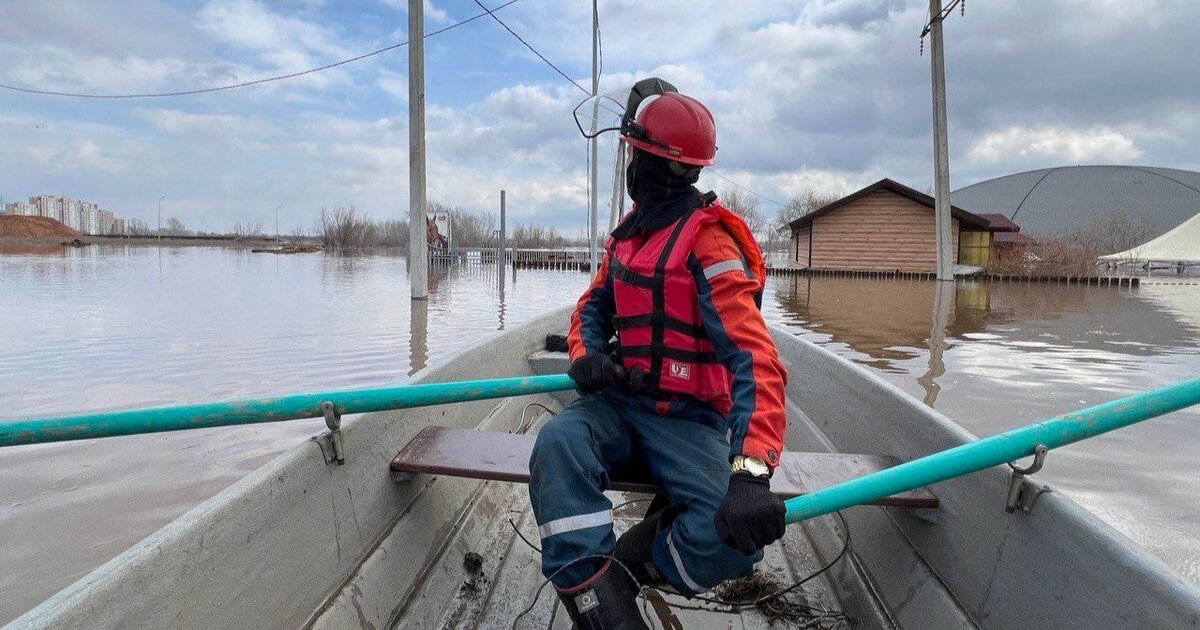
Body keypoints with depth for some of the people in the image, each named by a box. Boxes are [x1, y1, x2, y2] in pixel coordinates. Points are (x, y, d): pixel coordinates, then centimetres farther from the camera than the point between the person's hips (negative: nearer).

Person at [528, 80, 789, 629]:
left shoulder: (708, 242, -14)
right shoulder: (629, 233, 11)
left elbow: (755, 357, -26)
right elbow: (593, 307, 18)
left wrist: (750, 471, -41)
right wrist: (586, 355, -9)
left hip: (688, 422, -5)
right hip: (618, 403, 5)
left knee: (736, 537, -29)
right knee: (558, 443, -28)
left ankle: (616, 568, -7)